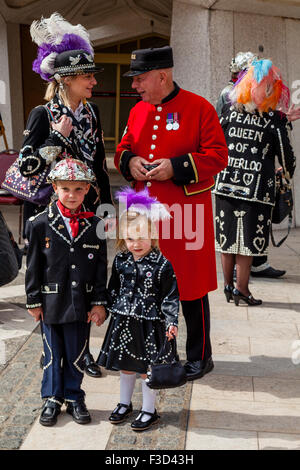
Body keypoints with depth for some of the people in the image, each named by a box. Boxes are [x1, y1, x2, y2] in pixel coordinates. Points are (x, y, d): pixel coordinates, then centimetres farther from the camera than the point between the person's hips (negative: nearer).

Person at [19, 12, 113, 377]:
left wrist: (105, 204, 12)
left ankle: (81, 348, 23)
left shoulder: (92, 112, 7)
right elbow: (26, 166, -13)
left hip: (88, 211, 5)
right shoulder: (43, 115, -8)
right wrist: (59, 137, -18)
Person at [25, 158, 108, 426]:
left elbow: (101, 268, 3)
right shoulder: (40, 224, -4)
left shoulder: (95, 225, 0)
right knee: (53, 353, 11)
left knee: (77, 354, 11)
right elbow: (33, 266, 0)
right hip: (51, 303, -1)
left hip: (81, 302, 1)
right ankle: (52, 399, 28)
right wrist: (34, 301, -1)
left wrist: (99, 302, 0)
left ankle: (74, 398, 28)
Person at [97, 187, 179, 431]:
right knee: (125, 366, 18)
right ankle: (124, 404, 37)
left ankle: (149, 410, 22)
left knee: (147, 369, 6)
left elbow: (170, 296, -9)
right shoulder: (121, 261, 1)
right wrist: (105, 309, 17)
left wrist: (171, 321, -13)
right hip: (123, 322, 5)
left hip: (149, 324, -5)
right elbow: (114, 289, 13)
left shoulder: (162, 265, -13)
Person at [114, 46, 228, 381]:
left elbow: (218, 156, -9)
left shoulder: (199, 108, -6)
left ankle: (200, 357, 20)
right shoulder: (138, 111, 11)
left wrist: (176, 167, -21)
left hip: (187, 213, -5)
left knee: (191, 288, 3)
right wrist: (129, 161, -6)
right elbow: (122, 149, 18)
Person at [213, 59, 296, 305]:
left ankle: (228, 285, 20)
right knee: (249, 237, 3)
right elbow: (286, 154, 0)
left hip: (227, 182, 4)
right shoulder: (274, 119, -6)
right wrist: (289, 172, 20)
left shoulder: (230, 111, 3)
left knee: (228, 233, 11)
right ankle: (241, 288, 8)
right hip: (257, 185, -4)